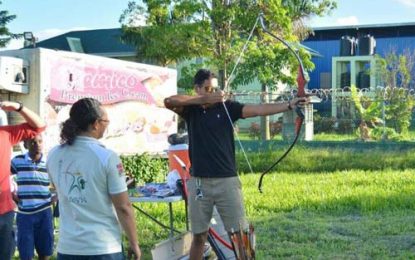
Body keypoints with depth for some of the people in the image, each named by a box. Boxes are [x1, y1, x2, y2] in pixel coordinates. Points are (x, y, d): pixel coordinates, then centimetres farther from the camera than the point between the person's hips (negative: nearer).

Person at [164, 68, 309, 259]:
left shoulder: (227, 107, 1)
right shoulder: (191, 109, 3)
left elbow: (258, 109, -10)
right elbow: (168, 102, -16)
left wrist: (289, 105, -23)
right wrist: (204, 99, -19)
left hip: (227, 181, 0)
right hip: (199, 182, 0)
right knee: (199, 236, 10)